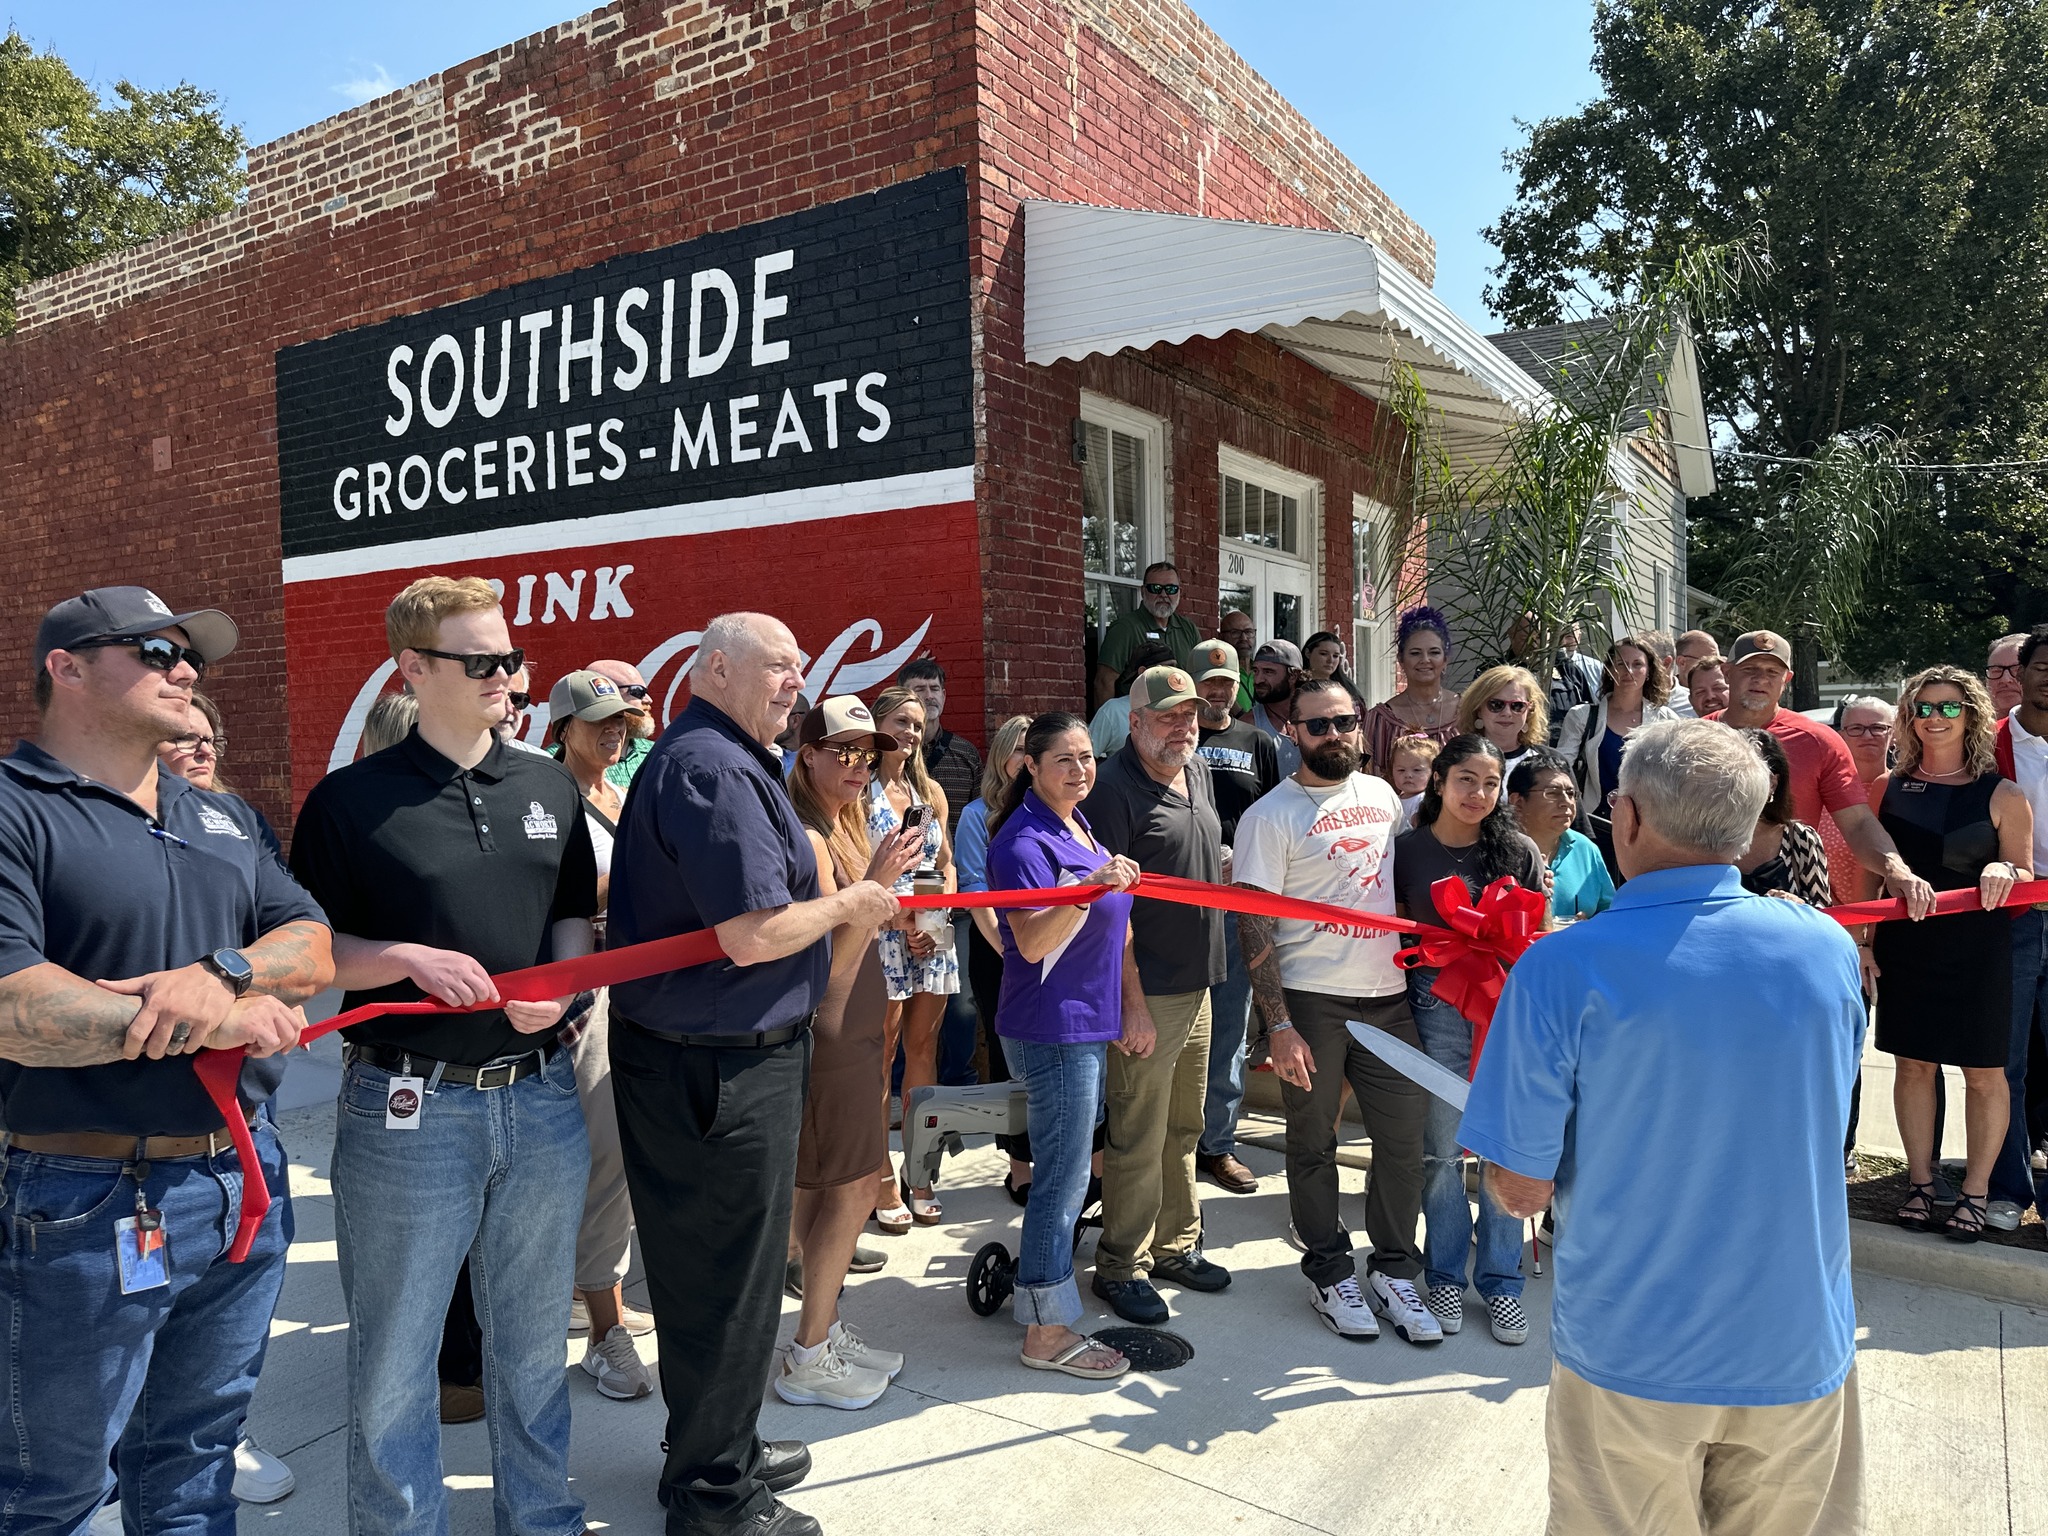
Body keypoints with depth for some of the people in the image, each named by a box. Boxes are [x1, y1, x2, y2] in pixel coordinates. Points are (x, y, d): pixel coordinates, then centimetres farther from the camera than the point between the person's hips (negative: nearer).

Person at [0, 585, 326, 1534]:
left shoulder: (226, 817, 13)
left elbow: (312, 948, 5)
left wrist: (223, 972, -16)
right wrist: (225, 1021, -17)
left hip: (246, 1185, 6)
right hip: (86, 1207, -6)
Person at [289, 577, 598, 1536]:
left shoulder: (549, 786, 7)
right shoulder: (351, 800, -4)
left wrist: (559, 983, -7)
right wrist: (409, 959, -17)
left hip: (540, 1096, 4)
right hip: (408, 1106, -3)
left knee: (534, 1338, 18)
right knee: (394, 1358, 9)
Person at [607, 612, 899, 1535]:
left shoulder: (705, 757, 14)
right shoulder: (713, 769, -21)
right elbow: (755, 935, -27)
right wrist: (846, 905, -10)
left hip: (682, 1054, 11)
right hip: (722, 1068, -11)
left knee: (707, 1267, 22)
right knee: (728, 1278, 5)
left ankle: (719, 1451, 40)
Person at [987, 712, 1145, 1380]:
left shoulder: (1082, 829, 13)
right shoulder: (1024, 842, -16)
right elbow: (1032, 943, -25)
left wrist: (1135, 1006, 19)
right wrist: (1091, 887, -38)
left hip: (1090, 1024, 9)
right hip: (1051, 1030, -9)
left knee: (1065, 1169, 19)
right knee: (1064, 1180, -2)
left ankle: (1034, 1280, 35)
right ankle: (1048, 1332, 10)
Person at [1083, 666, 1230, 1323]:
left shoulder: (1197, 773, 12)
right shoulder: (1114, 789, -15)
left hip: (1197, 984, 9)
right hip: (1147, 991, -9)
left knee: (1184, 1127, 19)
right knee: (1139, 1139, 0)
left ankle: (1177, 1246, 34)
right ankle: (1122, 1268, 15)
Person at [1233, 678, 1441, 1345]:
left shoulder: (1382, 795, 10)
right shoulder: (1270, 816, -8)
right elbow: (1254, 926, -11)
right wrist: (1278, 1025, -16)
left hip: (1389, 996, 5)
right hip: (1311, 1000, -5)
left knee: (1404, 1138, 8)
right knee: (1313, 1145, 7)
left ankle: (1395, 1275, 25)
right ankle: (1331, 1274, 25)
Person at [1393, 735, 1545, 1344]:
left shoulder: (1518, 852, 2)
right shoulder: (1407, 850, 1)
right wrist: (1432, 950, -7)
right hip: (1436, 1004, 0)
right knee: (1443, 1149, 7)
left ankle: (1501, 1281, 20)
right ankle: (1444, 1276, 23)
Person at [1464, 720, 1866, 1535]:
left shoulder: (1560, 971, -20)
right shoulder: (1827, 948, -8)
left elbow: (1521, 1190, -15)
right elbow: (1819, 1121, 10)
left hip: (1631, 1352, -3)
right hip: (1801, 1348, 3)